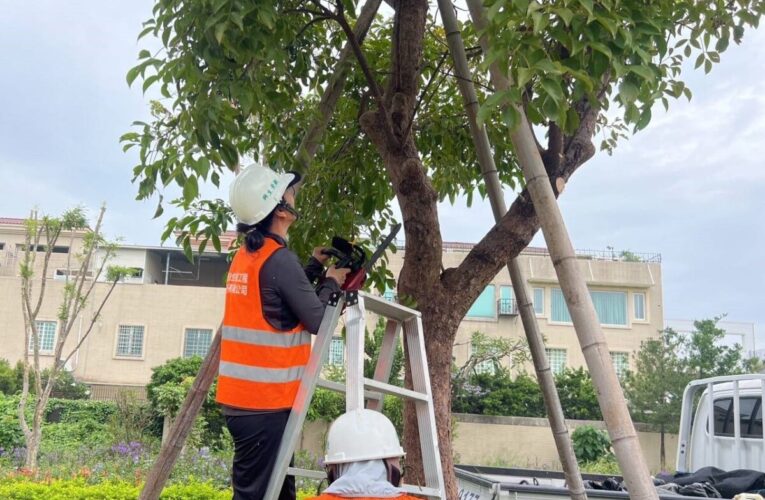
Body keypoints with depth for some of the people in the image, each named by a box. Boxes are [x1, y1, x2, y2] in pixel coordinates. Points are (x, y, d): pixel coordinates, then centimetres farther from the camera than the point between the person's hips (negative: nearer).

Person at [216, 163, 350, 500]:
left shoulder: (245, 256, 10)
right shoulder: (280, 259, -18)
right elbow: (317, 320, -12)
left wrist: (315, 267, 18)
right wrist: (331, 283, 4)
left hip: (241, 396, 9)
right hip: (266, 400, -9)